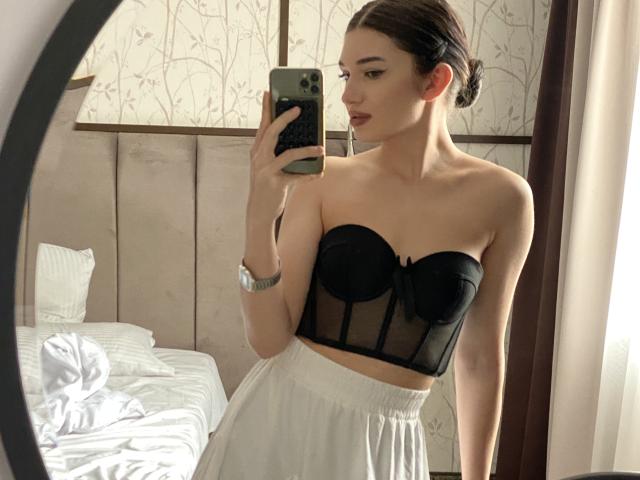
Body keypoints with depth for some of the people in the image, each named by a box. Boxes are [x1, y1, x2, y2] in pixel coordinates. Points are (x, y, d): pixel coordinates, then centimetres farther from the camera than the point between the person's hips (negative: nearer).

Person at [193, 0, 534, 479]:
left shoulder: (500, 197, -8)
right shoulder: (323, 180, -8)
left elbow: (480, 355, 1)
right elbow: (269, 338, -11)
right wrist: (260, 217, -24)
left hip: (384, 440, 0)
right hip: (283, 417, 0)